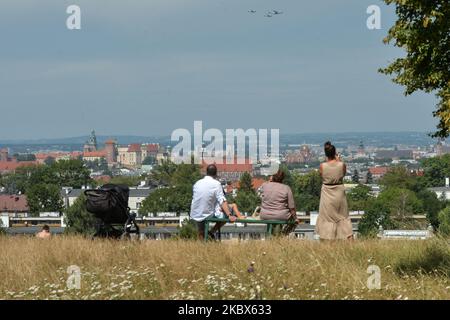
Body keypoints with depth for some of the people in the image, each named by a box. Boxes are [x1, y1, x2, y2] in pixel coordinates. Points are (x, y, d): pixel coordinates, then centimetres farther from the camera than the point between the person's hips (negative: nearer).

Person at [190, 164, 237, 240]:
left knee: (201, 233, 30)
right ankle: (212, 232, 7)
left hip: (195, 216, 5)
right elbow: (222, 201, -18)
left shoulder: (197, 183, 4)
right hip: (207, 215, -5)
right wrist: (229, 215, -20)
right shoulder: (216, 184, -10)